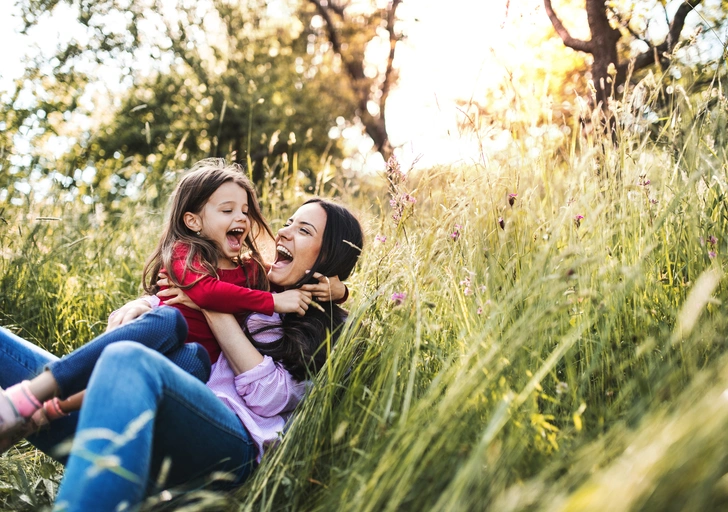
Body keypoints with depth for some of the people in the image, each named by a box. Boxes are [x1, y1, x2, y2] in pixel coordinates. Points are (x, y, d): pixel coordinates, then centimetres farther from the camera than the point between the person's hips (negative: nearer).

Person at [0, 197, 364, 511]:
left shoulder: (328, 332, 12)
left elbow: (270, 397, -4)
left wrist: (213, 306, -2)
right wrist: (139, 308, 8)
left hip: (231, 445, -6)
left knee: (127, 358, -38)